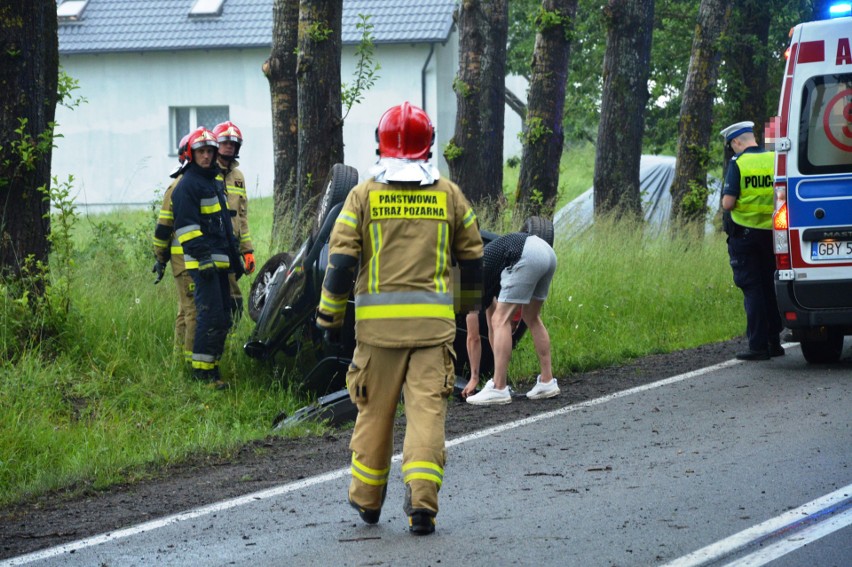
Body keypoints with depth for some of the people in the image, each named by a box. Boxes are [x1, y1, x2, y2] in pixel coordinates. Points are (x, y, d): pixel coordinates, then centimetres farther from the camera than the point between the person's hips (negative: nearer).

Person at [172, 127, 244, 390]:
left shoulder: (215, 182, 22)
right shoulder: (187, 184, -8)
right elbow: (186, 226, -16)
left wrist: (235, 257, 28)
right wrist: (201, 256, -23)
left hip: (219, 261, 10)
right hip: (203, 262, -10)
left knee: (223, 317, 10)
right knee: (211, 314, -14)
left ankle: (212, 365, 16)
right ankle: (202, 369, -11)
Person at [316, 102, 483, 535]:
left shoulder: (364, 195, 0)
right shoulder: (449, 195, 6)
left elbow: (341, 261, -4)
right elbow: (472, 258, 13)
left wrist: (329, 317, 6)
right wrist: (464, 304, 31)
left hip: (378, 321, 0)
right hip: (433, 321, 0)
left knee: (374, 412, 12)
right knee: (427, 410, -2)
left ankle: (366, 500, 24)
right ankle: (422, 502, -14)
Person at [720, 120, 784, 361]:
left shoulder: (738, 163, -11)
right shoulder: (775, 160, 2)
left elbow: (727, 203, -16)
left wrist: (726, 203, 6)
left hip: (744, 234, -4)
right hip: (771, 232, 4)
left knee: (752, 289, 0)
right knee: (771, 287, 14)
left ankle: (758, 345, -3)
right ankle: (774, 342, 18)